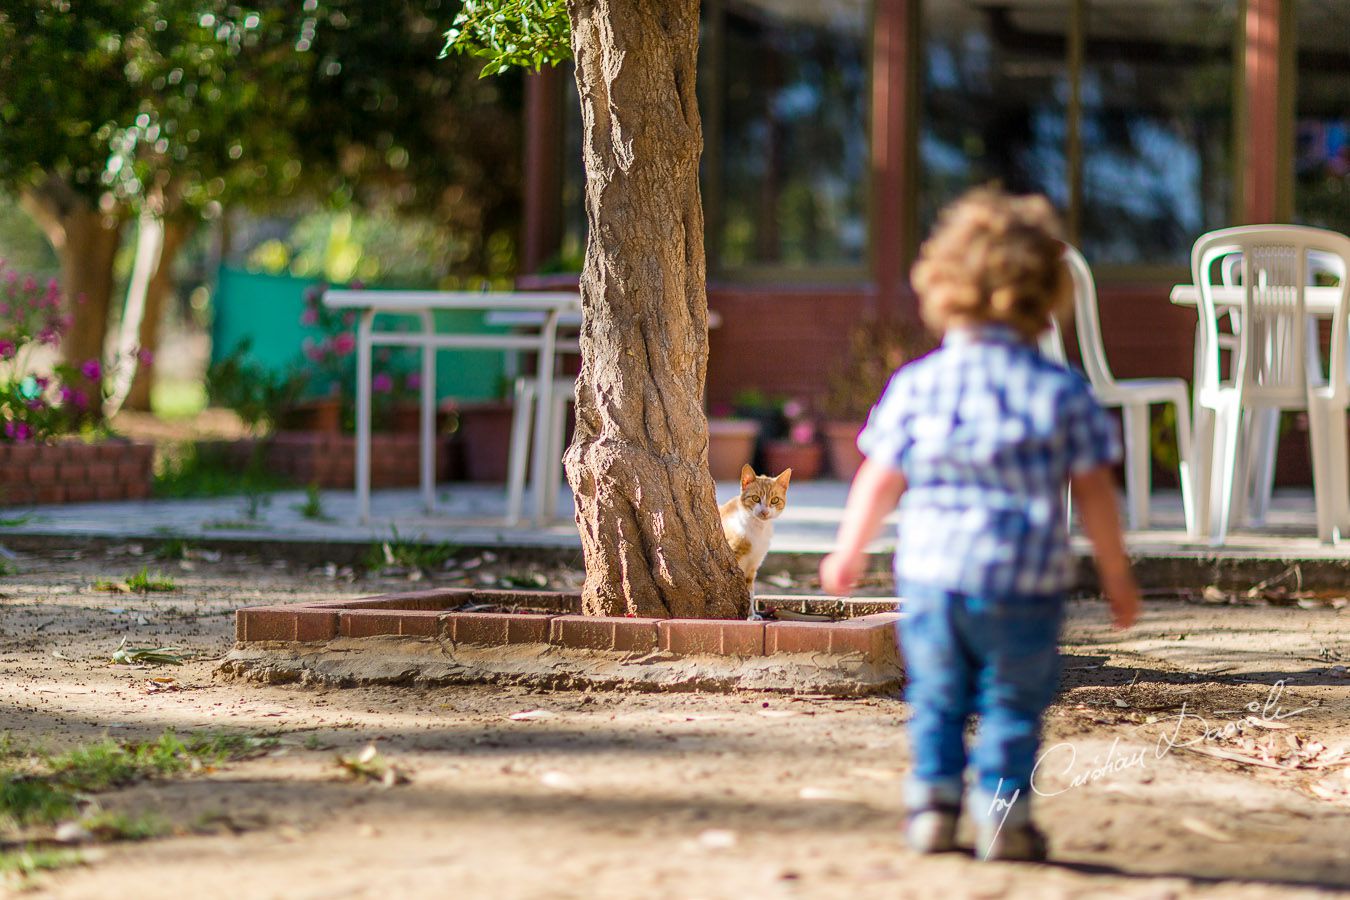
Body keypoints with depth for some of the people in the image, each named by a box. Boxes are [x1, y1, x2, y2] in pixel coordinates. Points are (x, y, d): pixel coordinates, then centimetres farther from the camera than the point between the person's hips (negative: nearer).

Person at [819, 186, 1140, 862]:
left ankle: (932, 802, 18)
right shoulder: (1063, 393, -3)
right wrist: (1116, 575, 10)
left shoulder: (915, 384, -1)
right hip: (1026, 583, -2)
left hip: (931, 572, 2)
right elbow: (1093, 492, -1)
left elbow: (879, 480, 5)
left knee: (937, 697, 17)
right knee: (1013, 703, 8)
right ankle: (1002, 813, 6)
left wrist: (848, 552, 20)